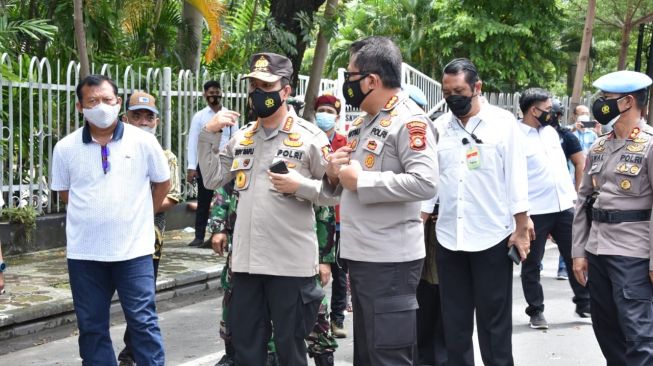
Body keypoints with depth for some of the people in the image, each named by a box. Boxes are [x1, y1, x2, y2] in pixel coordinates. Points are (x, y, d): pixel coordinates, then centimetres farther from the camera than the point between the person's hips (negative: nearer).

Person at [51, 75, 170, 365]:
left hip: (134, 249, -2)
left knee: (143, 321, 1)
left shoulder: (144, 142, -3)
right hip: (84, 252, 2)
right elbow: (65, 192, 13)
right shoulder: (66, 148, 0)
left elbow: (163, 183, 10)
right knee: (91, 326, 9)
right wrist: (96, 215, 10)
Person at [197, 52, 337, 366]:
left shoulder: (309, 136, -5)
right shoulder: (241, 138, 12)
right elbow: (212, 180, 10)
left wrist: (300, 186, -19)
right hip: (246, 259, 5)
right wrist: (209, 134, 4)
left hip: (291, 262, -5)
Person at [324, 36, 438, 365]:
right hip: (360, 256, 10)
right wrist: (335, 174, 2)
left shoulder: (409, 120, -12)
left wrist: (360, 181, -19)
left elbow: (425, 183, -26)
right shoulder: (362, 122, 16)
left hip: (390, 260, -10)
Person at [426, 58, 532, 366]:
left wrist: (521, 227, -5)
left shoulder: (503, 122, -2)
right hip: (448, 236, 3)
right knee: (454, 319, 10)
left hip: (492, 236, -3)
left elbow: (516, 176, -3)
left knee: (494, 318, 5)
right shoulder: (438, 127, 7)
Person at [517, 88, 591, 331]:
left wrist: (573, 197, 12)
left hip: (564, 207, 7)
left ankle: (584, 303, 25)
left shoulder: (550, 131, 11)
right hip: (535, 212, -6)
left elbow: (562, 166, 17)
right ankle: (536, 311, 18)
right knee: (532, 264, 6)